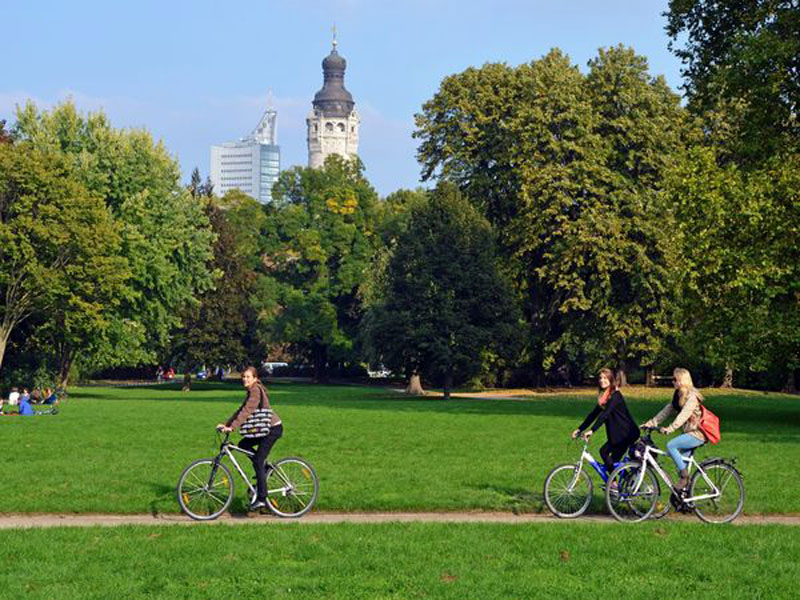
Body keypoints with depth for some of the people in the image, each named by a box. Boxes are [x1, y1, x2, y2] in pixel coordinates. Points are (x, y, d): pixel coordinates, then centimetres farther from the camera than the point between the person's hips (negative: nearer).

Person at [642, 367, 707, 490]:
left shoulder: (691, 396, -16)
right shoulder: (678, 395, 12)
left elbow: (683, 415, -29)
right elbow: (667, 410, 11)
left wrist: (670, 429, -40)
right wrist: (651, 423, 2)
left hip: (697, 434, -9)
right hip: (688, 433, 9)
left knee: (670, 445, -23)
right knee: (679, 460, 7)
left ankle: (684, 475, -13)